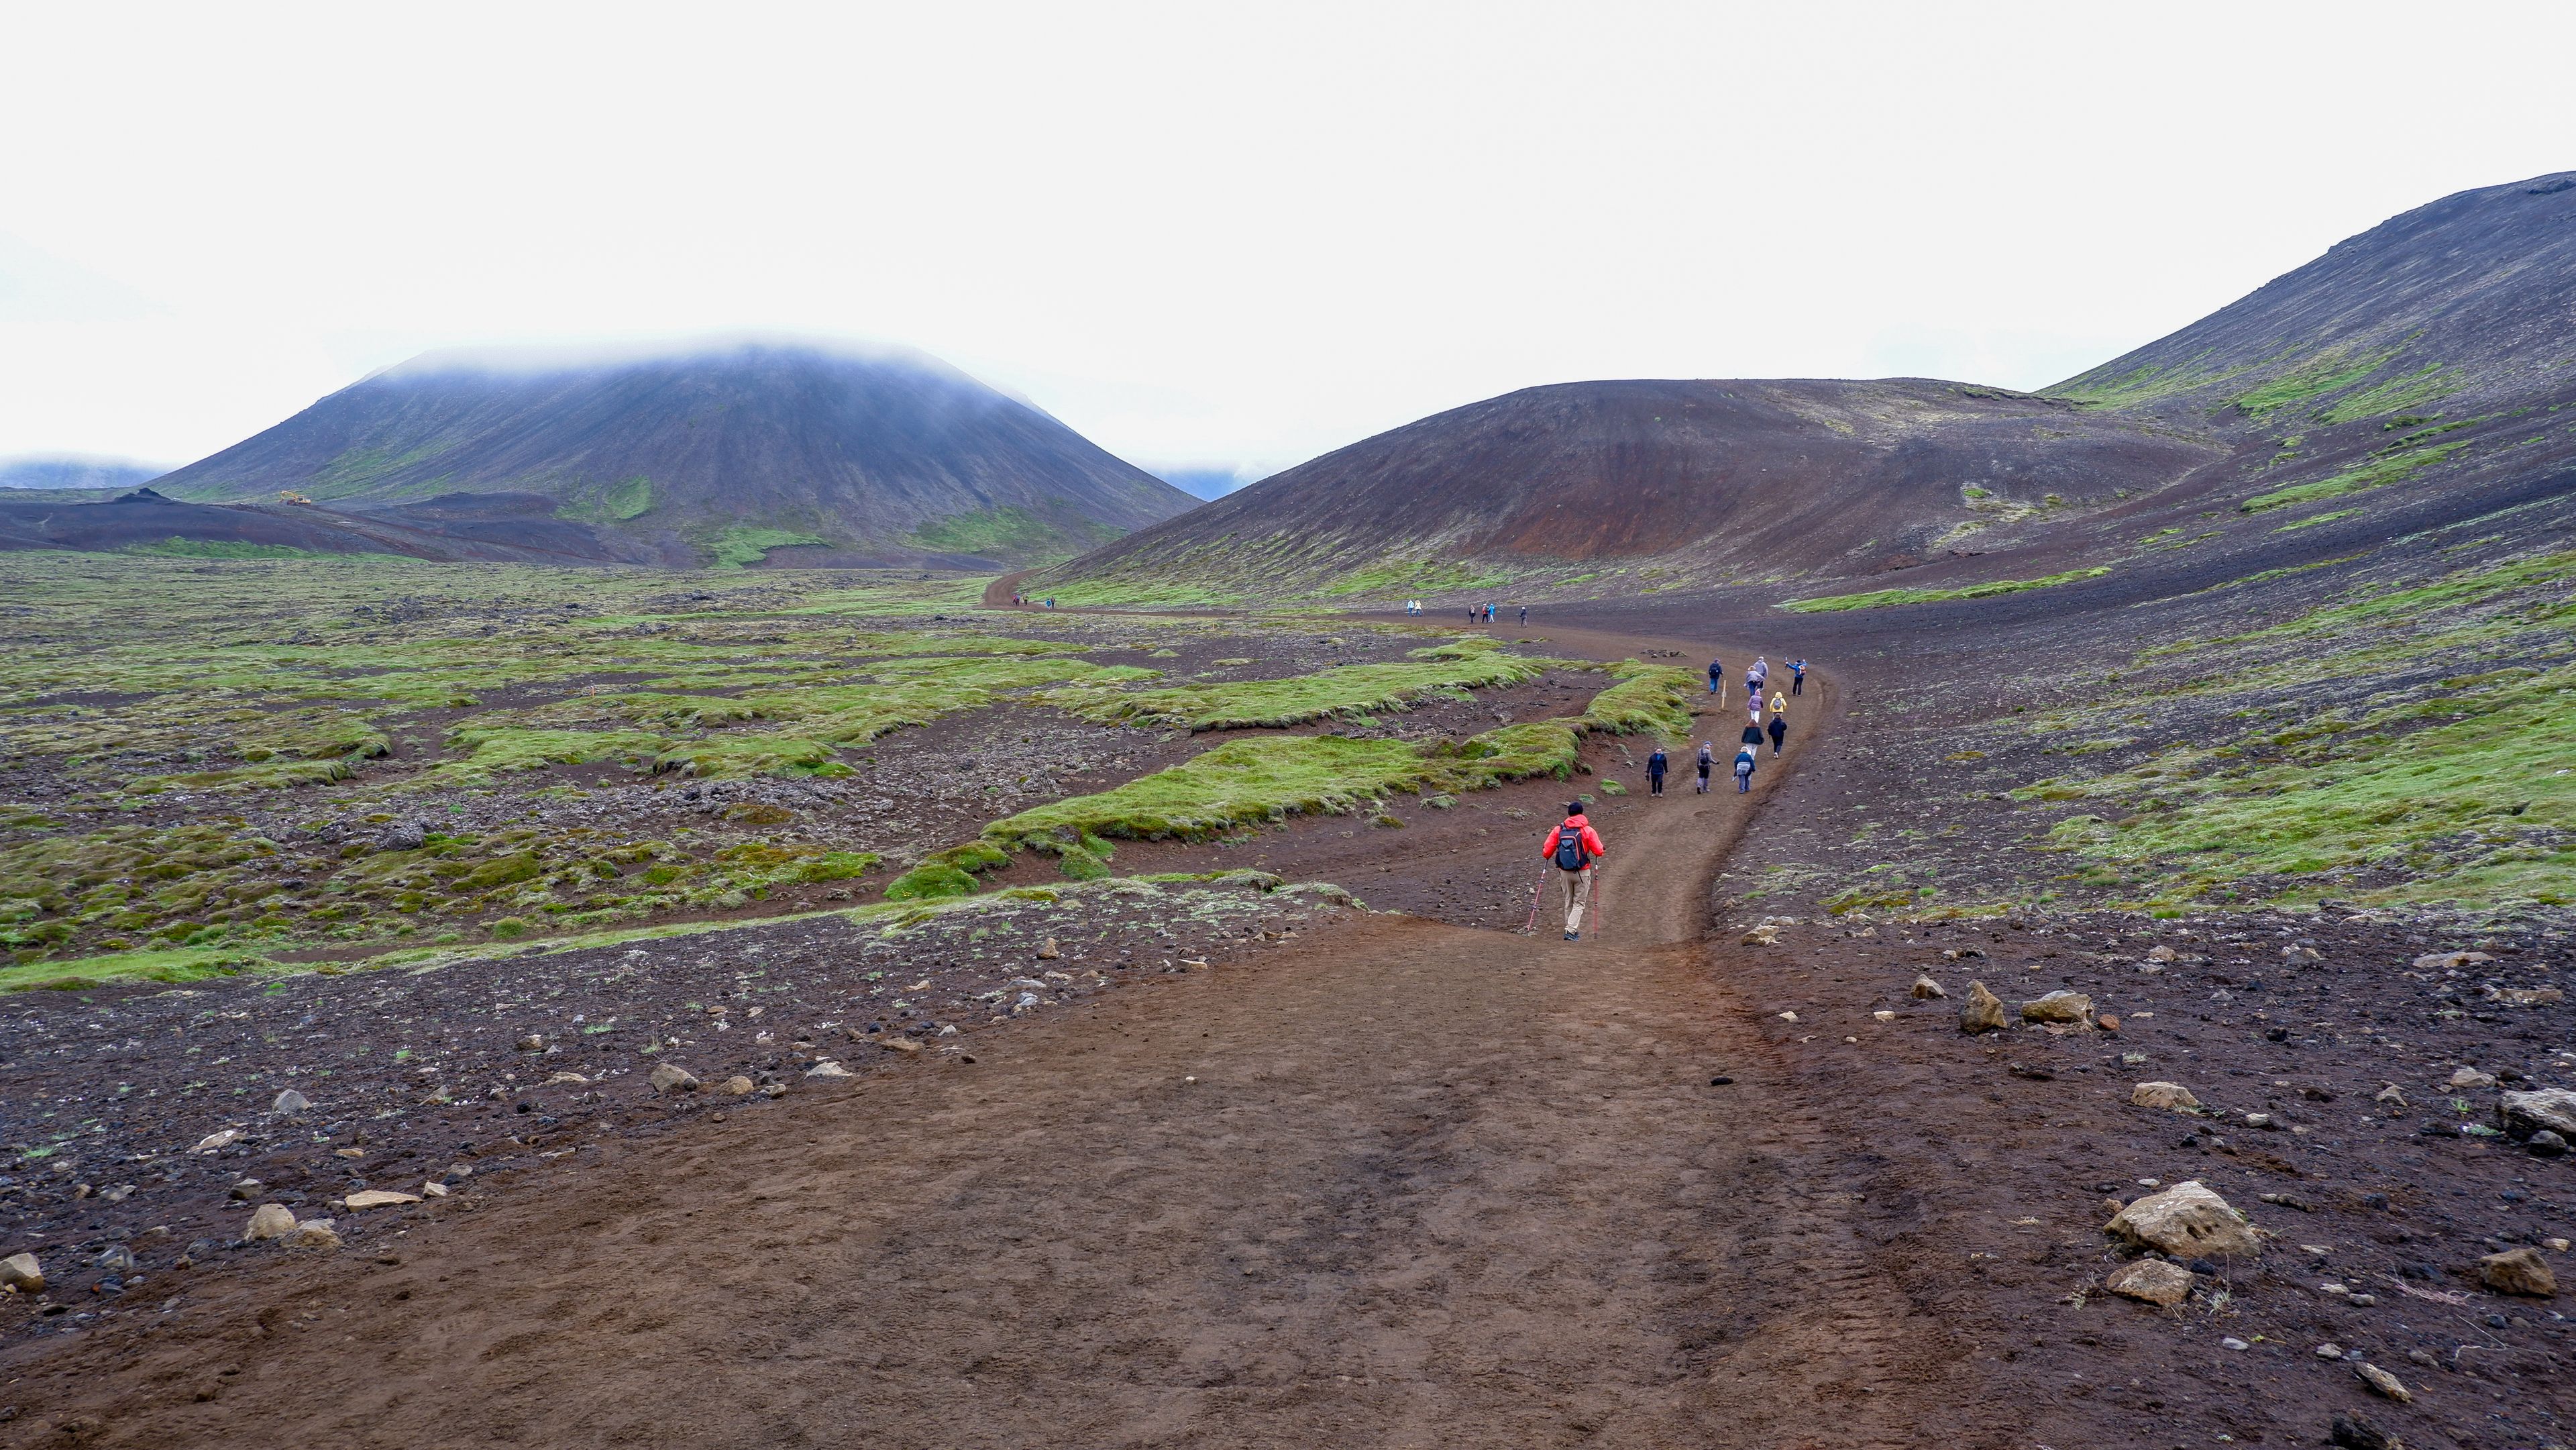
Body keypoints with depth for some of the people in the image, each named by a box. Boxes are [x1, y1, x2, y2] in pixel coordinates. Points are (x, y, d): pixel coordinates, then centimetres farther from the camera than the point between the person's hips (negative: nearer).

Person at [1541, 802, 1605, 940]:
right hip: (1582, 873, -3)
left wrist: (1548, 855, 20)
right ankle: (1571, 930, -9)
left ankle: (1573, 931, 24)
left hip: (1564, 872, 3)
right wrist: (1602, 851, 13)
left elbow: (1546, 852, -4)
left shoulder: (1558, 830, -3)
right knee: (1579, 903, 6)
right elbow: (1599, 852, -10)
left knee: (1568, 902, 17)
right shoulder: (1588, 831, -10)